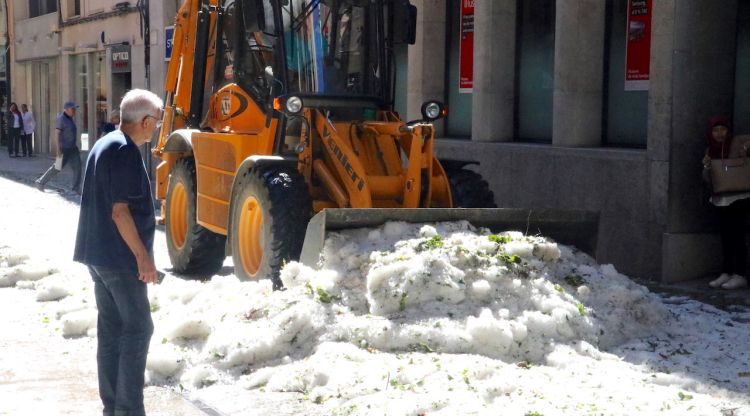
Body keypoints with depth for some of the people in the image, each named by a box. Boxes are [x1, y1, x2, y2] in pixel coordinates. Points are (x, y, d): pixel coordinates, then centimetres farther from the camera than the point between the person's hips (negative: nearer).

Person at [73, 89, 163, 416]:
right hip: (119, 256, -10)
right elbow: (120, 210, -21)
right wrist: (143, 255, -18)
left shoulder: (103, 145, 14)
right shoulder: (125, 152, -17)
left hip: (97, 253, 10)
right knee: (138, 328, -3)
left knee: (110, 329, 12)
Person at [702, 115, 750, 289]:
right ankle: (726, 273, 15)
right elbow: (707, 179, 11)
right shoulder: (711, 150, 11)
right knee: (725, 237, 9)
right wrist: (706, 167, -9)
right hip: (720, 198, 6)